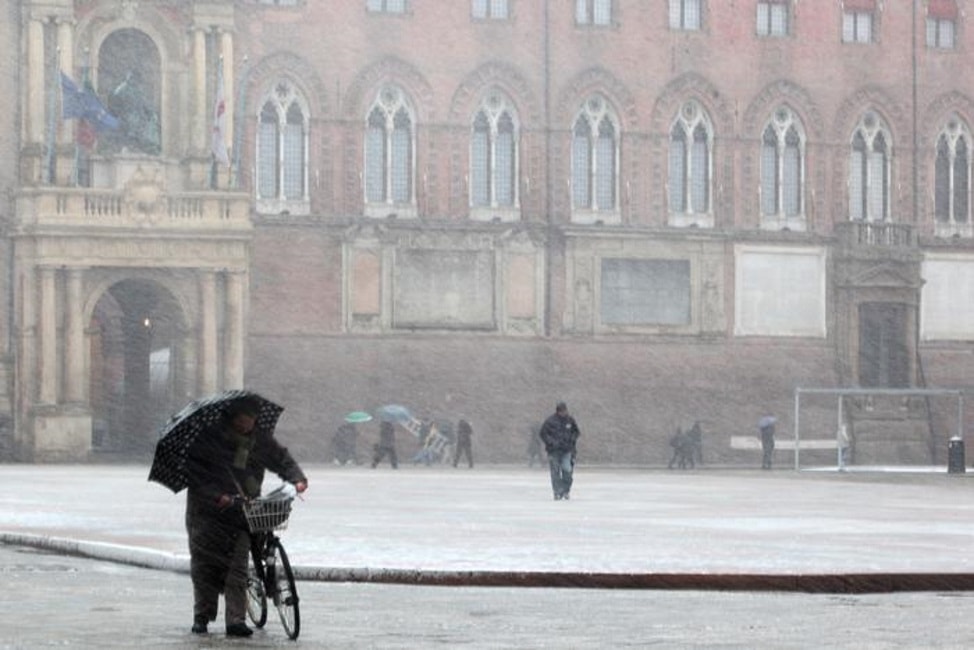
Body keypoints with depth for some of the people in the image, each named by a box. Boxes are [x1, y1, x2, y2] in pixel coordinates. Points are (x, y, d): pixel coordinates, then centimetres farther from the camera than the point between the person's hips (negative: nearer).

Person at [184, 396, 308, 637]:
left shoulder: (260, 439, 4)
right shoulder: (209, 437, -10)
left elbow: (282, 459, 16)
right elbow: (195, 472, -13)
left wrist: (297, 479, -3)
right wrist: (217, 495, -24)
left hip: (240, 511, 2)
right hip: (207, 511, -2)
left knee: (238, 567, -8)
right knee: (204, 564, 2)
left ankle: (235, 620, -10)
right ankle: (201, 617, 15)